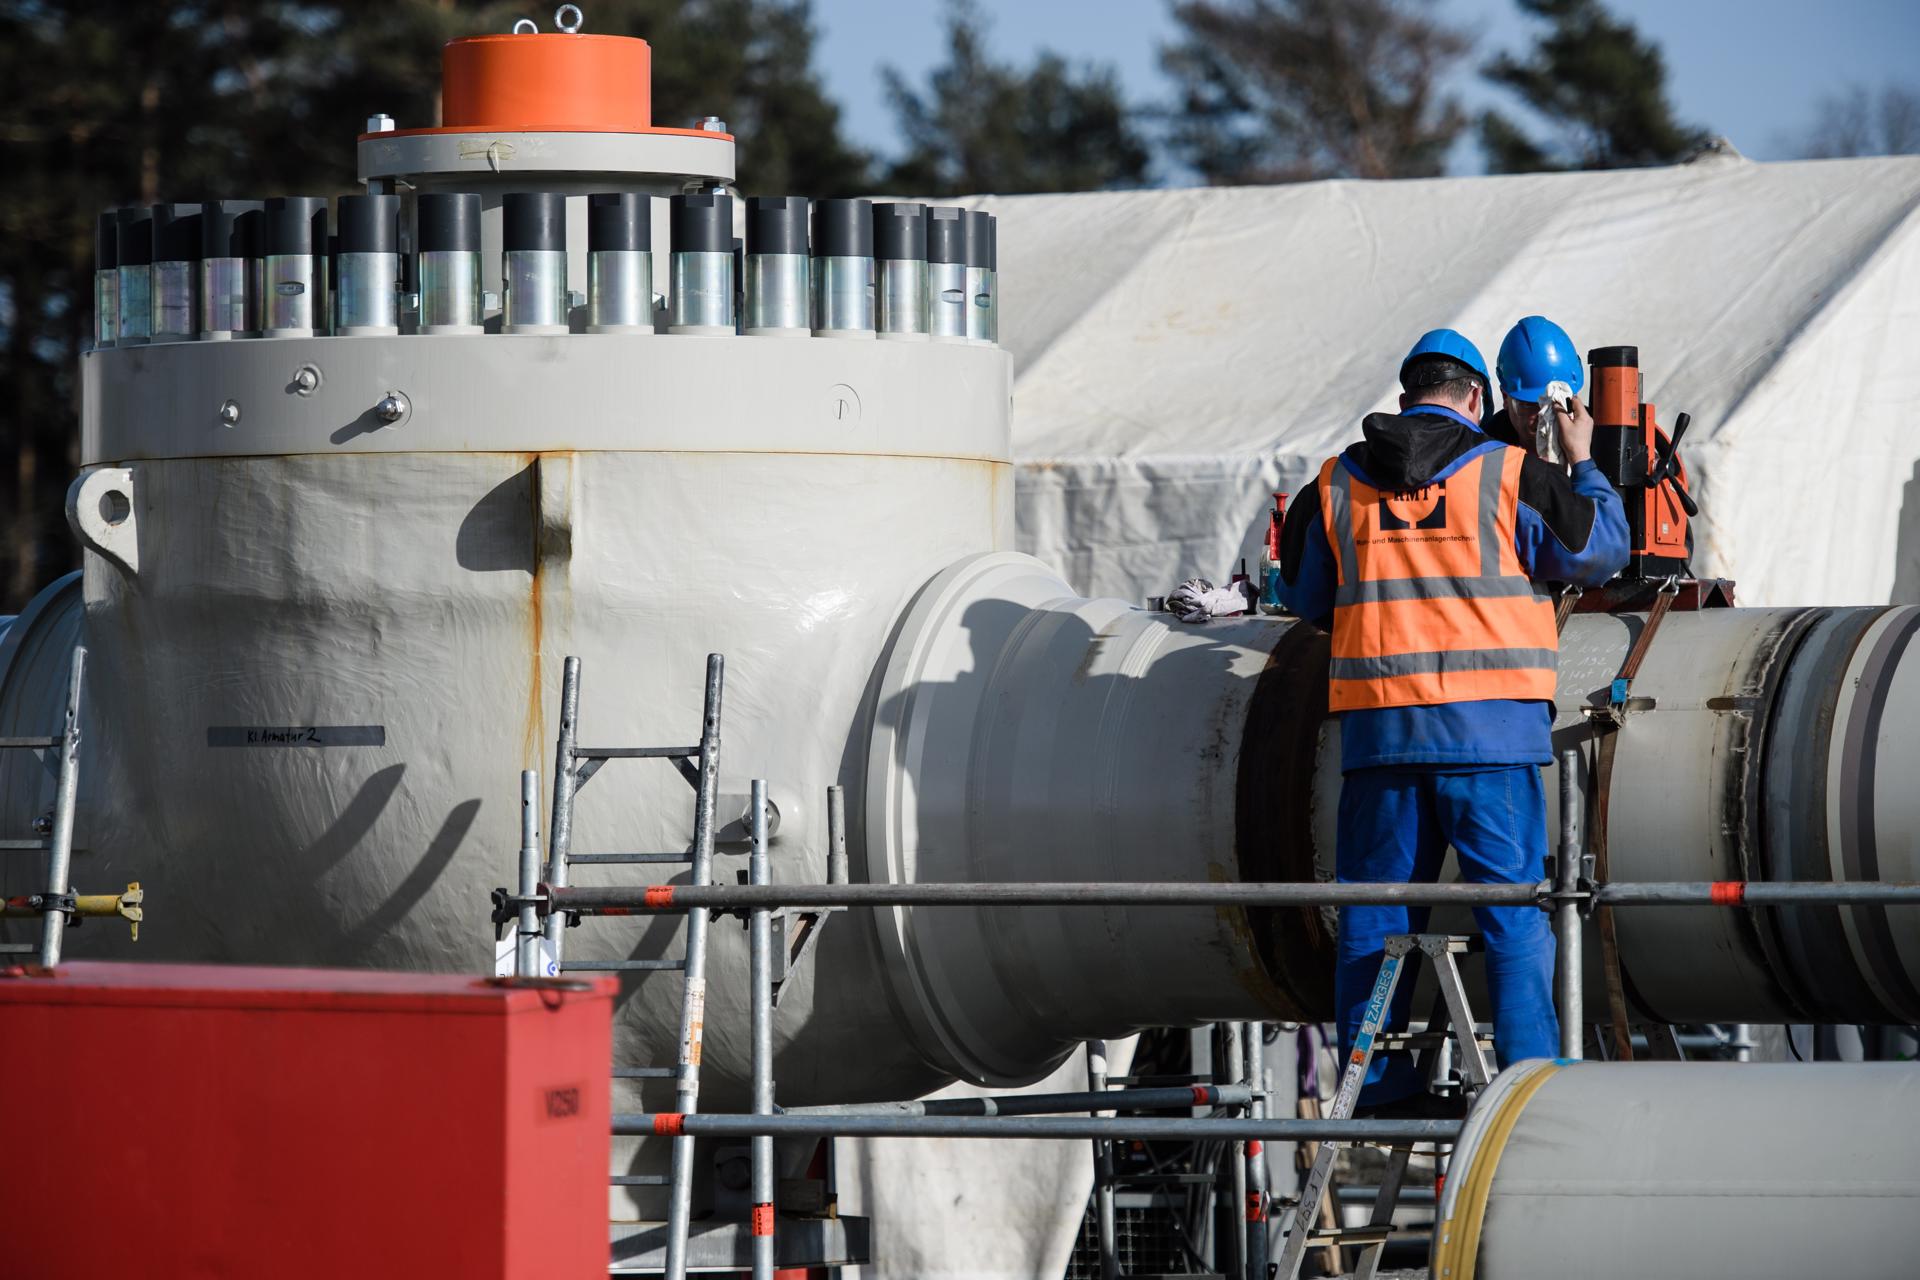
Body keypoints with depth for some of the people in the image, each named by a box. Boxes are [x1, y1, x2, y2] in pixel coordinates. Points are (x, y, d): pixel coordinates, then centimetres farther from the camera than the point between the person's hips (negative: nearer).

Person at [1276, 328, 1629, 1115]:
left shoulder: (1337, 484, 9)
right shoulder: (1508, 475, -1)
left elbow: (1304, 597, 20)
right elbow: (1600, 551, 10)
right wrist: (1584, 465, 25)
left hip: (1377, 725, 3)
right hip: (1488, 725, -3)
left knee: (1376, 903, 8)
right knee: (1512, 903, 0)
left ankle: (1377, 1086, 8)